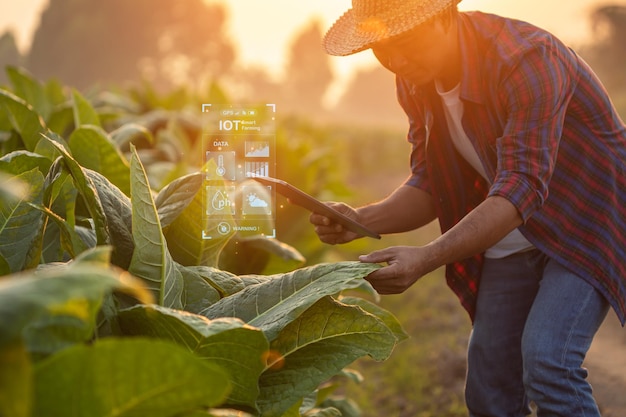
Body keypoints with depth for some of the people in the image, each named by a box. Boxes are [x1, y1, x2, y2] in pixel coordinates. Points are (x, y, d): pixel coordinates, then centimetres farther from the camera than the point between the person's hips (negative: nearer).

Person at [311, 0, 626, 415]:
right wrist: (362, 220, -20)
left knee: (546, 362, -25)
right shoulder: (416, 82, -5)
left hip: (589, 221, -6)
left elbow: (521, 189, -35)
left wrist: (427, 258, -46)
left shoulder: (526, 57, -28)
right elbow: (429, 186, -1)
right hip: (514, 237, 7)